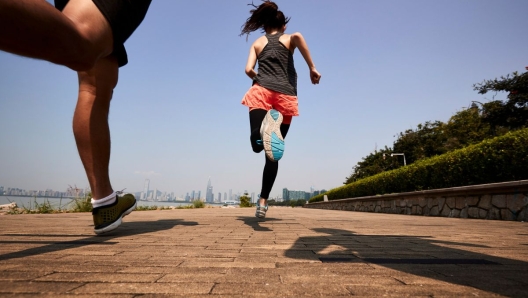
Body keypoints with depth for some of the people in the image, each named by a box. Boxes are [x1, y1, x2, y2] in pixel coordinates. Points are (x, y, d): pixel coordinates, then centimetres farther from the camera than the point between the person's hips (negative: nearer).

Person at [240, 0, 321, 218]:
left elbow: (249, 70, 8)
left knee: (257, 144, -15)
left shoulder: (257, 43, 23)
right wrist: (312, 68, -5)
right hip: (285, 96, 0)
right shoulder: (289, 39, 19)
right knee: (272, 155, 5)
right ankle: (263, 202, 1)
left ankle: (269, 123, -49)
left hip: (261, 92, 0)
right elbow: (298, 36, -7)